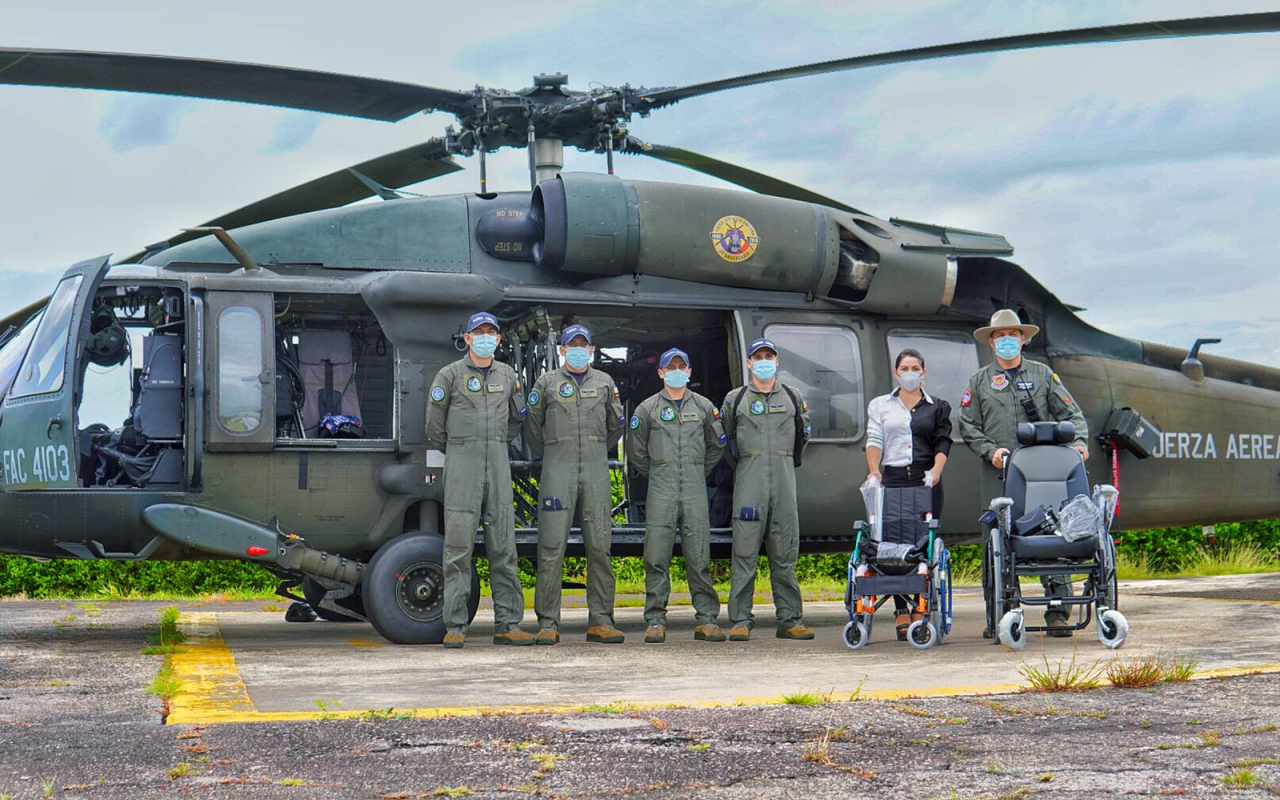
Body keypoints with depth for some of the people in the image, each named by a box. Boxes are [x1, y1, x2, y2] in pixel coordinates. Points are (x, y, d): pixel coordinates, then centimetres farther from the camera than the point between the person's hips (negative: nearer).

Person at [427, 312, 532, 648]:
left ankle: (507, 624, 5)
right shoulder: (450, 375, 0)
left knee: (503, 543, 2)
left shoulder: (508, 376, 12)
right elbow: (435, 425, 6)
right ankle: (455, 626, -4)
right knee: (459, 544, -6)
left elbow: (517, 418, 25)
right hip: (462, 466, -4)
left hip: (498, 464, 4)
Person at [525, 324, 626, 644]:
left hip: (596, 472, 2)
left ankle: (600, 621, 5)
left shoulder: (604, 383, 14)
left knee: (599, 545, 0)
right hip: (557, 473, -2)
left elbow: (616, 425, 22)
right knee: (552, 547, -6)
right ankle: (548, 623, -4)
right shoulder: (546, 383, 8)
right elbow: (532, 426, 13)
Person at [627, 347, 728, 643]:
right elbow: (636, 451, 14)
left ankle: (706, 619, 5)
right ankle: (655, 621, 1)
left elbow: (717, 445, 21)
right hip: (661, 493, -1)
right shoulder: (648, 408, 6)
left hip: (695, 491, 1)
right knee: (657, 557, -4)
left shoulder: (704, 407, 10)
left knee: (699, 557, 1)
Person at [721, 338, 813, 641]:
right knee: (745, 551, -5)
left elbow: (802, 434, 25)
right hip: (749, 483, -2)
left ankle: (789, 619, 7)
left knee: (785, 553, 3)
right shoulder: (735, 399, 7)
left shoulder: (792, 398, 13)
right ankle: (741, 620, -3)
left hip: (784, 481, 2)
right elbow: (725, 440, 15)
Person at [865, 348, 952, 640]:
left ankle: (921, 608, -1)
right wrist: (874, 471, -9)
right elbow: (874, 440, 8)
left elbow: (943, 442, 7)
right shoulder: (880, 405, 19)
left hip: (926, 481, 0)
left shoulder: (937, 407, 17)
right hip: (892, 479, 0)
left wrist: (936, 469, -12)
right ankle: (901, 611, -7)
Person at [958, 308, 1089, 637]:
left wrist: (1078, 442, -6)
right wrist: (990, 451, -5)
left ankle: (1057, 611, -7)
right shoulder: (980, 381, 16)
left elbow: (1071, 413, 12)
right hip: (999, 473, 1)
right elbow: (968, 426, 11)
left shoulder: (1042, 374, 16)